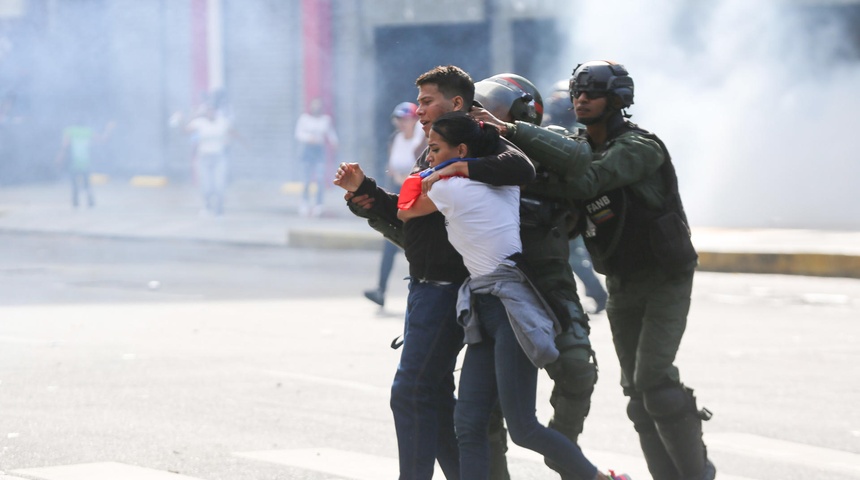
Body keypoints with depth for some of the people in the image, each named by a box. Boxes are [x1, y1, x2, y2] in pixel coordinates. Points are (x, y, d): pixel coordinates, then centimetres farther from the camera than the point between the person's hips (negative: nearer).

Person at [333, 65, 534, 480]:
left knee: (411, 392, -10)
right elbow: (404, 223, 19)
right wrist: (362, 191, 9)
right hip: (425, 288, 10)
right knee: (434, 394, 14)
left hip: (448, 287, -10)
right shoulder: (429, 157, 20)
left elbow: (520, 169, -31)